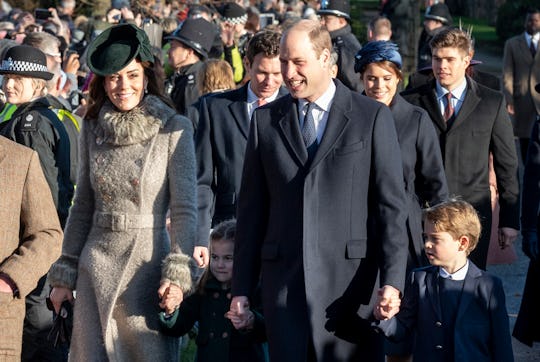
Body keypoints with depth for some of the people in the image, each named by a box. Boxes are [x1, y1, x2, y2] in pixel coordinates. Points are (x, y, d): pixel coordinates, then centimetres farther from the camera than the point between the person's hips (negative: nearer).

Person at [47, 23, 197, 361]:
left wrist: (178, 272, -17)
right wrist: (65, 275, 11)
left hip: (148, 264, -4)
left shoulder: (174, 128, -5)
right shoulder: (93, 129, 7)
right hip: (96, 268, 4)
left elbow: (185, 207, -7)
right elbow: (82, 207, 14)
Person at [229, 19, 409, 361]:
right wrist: (242, 287, 7)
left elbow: (392, 204, -1)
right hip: (283, 280, 2)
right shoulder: (266, 119, 10)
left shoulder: (373, 117, 2)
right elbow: (251, 208, 11)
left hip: (351, 281, -2)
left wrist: (392, 280, -11)